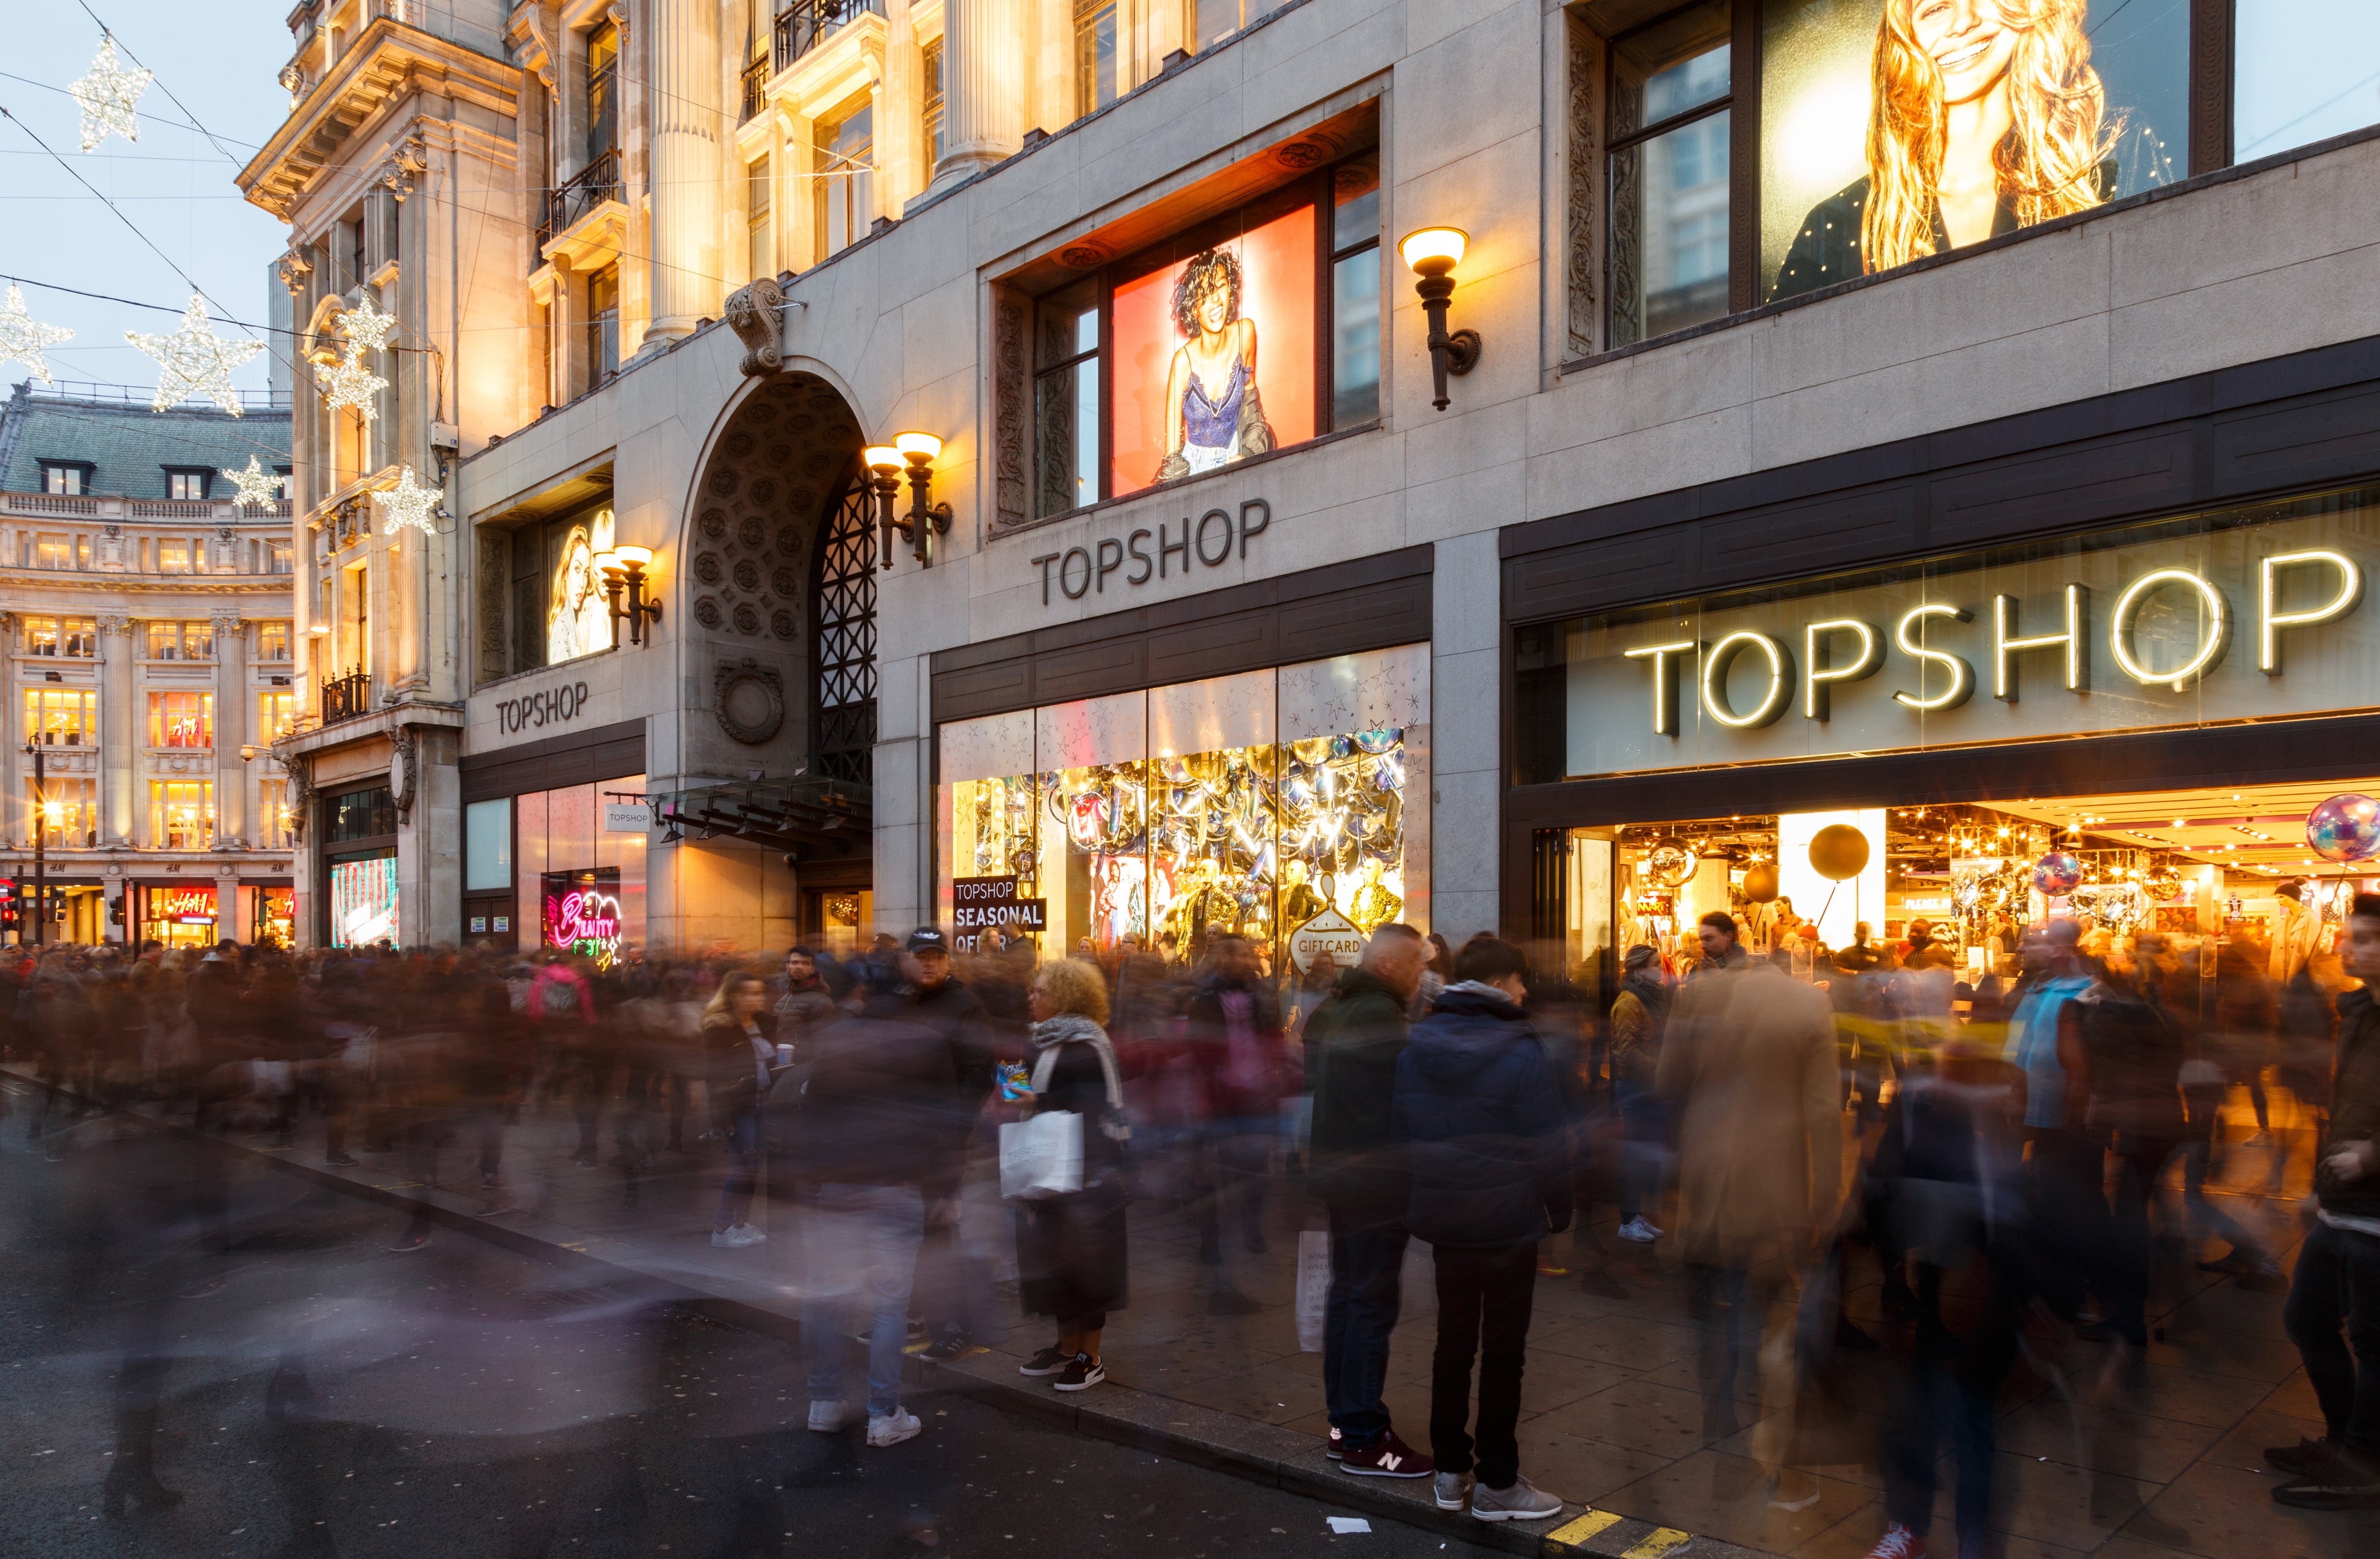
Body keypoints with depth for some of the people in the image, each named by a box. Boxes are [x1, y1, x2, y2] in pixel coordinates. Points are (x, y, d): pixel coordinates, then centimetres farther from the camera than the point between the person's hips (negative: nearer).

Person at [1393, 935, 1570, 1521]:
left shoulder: (1417, 1046, 1)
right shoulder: (1521, 1051, -15)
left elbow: (1401, 1132, 7)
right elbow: (1549, 1144, -14)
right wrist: (1560, 1214, -1)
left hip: (1443, 1220, 5)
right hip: (1509, 1224, -5)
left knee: (1453, 1341, 16)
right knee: (1503, 1350, 6)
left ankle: (1450, 1471, 24)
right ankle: (1496, 1484, 14)